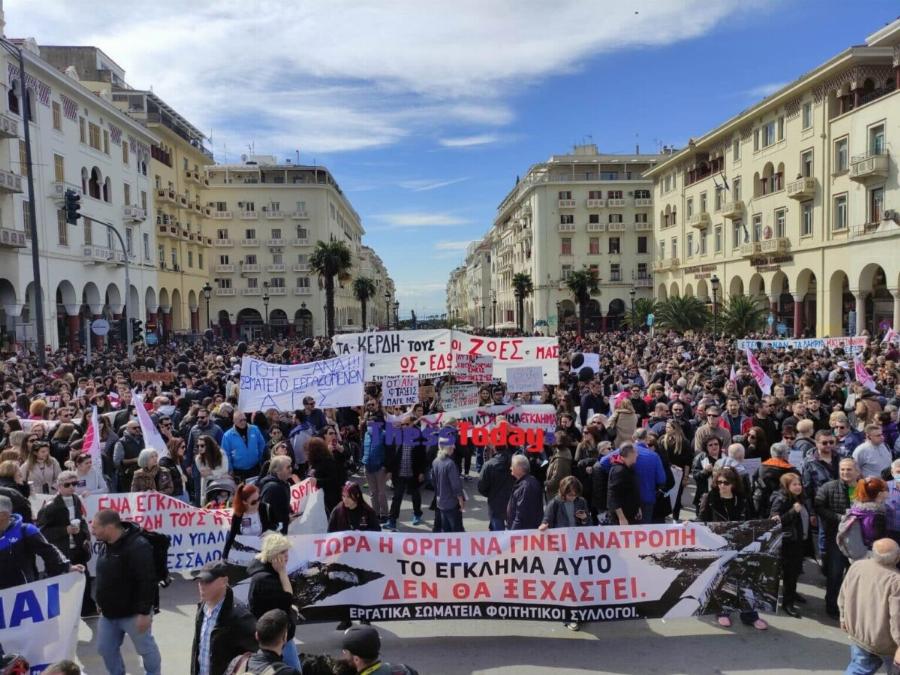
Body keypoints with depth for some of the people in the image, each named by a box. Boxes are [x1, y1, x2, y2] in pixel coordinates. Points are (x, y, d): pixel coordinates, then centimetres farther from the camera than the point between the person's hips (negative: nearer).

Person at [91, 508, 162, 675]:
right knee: (105, 648, 18)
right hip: (109, 612, 8)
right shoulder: (106, 544, 3)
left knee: (145, 648, 8)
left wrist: (144, 612, -26)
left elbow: (147, 582, -28)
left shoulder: (138, 547, -27)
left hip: (133, 613, -8)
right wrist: (101, 602, 21)